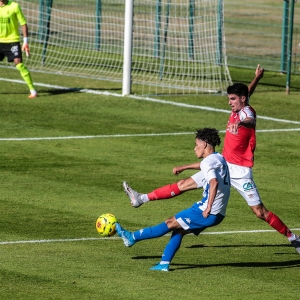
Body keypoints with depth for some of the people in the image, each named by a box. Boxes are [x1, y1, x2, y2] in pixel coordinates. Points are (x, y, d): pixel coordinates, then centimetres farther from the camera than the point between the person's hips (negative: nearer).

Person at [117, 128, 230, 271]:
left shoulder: (208, 162, -14)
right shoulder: (220, 159, 15)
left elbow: (214, 183, -31)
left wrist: (208, 208, -29)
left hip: (209, 213, -9)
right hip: (218, 214, 9)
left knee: (171, 223, 1)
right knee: (178, 230, 15)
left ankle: (133, 237, 9)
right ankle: (164, 263, 13)